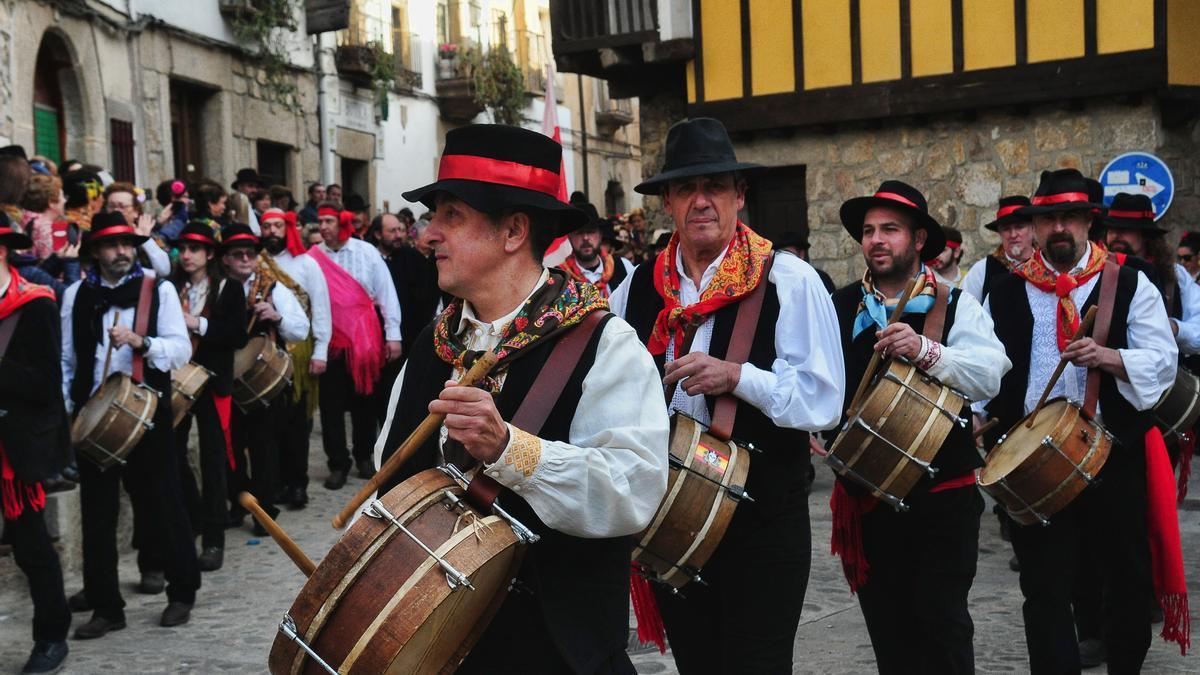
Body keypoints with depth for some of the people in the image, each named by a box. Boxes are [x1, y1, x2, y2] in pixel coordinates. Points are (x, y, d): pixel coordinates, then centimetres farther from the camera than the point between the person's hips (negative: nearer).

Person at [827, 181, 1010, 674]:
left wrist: (926, 350, -31)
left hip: (942, 496, -3)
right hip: (866, 495, 3)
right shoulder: (840, 307, 6)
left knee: (941, 624, -1)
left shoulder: (955, 305, -2)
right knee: (886, 626, 13)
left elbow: (989, 376, -17)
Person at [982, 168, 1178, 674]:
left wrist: (1108, 357, -23)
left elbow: (1163, 361, -7)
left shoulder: (1130, 286, 1)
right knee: (1044, 585, 3)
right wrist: (985, 418, 0)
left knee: (1127, 578, 11)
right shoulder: (1005, 294, 8)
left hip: (1114, 454, -1)